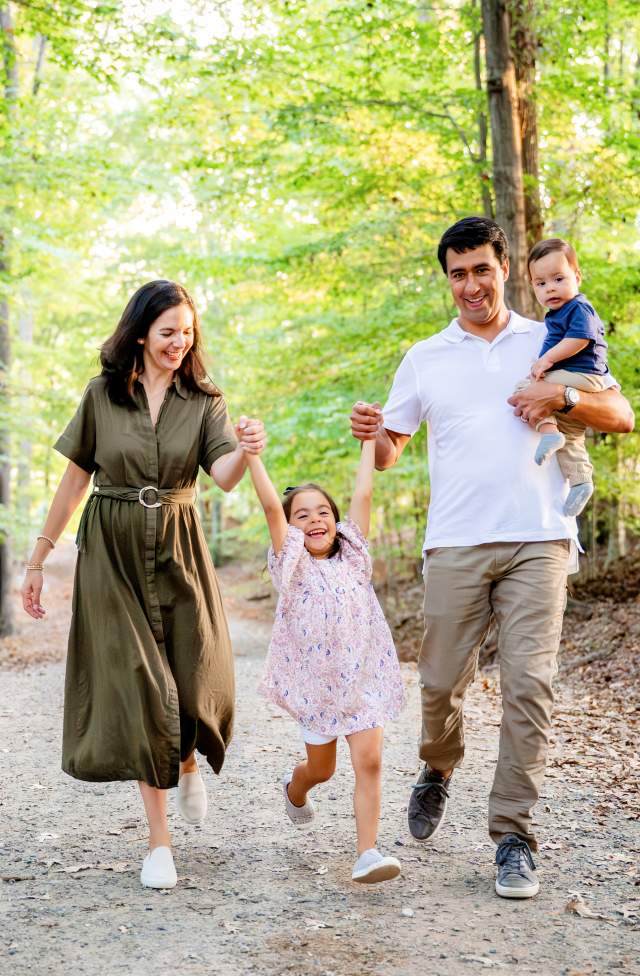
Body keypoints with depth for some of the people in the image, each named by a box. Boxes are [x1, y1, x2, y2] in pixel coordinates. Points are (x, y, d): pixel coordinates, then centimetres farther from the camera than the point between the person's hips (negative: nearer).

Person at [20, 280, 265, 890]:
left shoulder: (204, 401, 2)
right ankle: (159, 840, 5)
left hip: (177, 552, 1)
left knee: (195, 686, -4)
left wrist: (245, 452, -37)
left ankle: (188, 761, 35)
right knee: (138, 688, -4)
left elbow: (224, 477, -14)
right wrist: (38, 559, 6)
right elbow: (74, 480, 6)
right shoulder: (102, 394, 2)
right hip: (111, 552, -1)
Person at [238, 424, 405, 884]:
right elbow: (271, 505, -15)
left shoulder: (353, 556, 6)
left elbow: (363, 494, 3)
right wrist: (252, 454, -23)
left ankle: (368, 853, -11)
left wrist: (369, 439, 4)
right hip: (316, 682, -1)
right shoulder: (291, 563, -2)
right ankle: (295, 788, 50)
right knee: (321, 769, 16)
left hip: (364, 678, 1)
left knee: (369, 761, -12)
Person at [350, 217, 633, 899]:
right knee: (441, 681, 3)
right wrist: (371, 434, -8)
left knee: (528, 682, -8)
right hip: (456, 543, 1)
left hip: (538, 541, -1)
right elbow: (389, 451, 16)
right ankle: (437, 772, 34)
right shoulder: (424, 359, 14)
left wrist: (562, 397, -8)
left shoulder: (552, 343, 12)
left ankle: (513, 836, 0)